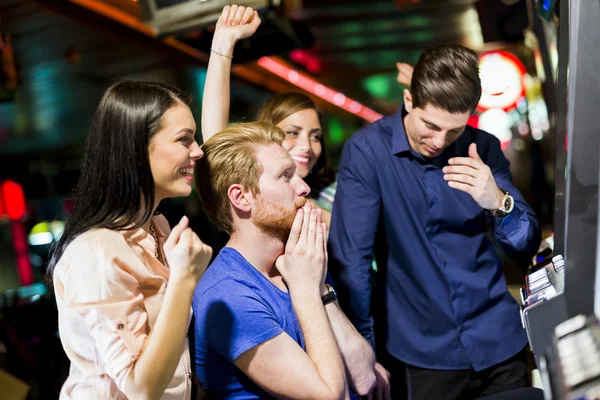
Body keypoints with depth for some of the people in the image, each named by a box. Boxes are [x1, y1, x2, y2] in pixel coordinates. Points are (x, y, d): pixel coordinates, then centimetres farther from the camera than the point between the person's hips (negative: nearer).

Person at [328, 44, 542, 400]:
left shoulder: (484, 148, -2)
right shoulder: (367, 150, -15)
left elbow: (526, 246, -2)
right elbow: (350, 257, -16)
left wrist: (498, 202, -22)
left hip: (499, 343, 4)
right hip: (421, 353, -4)